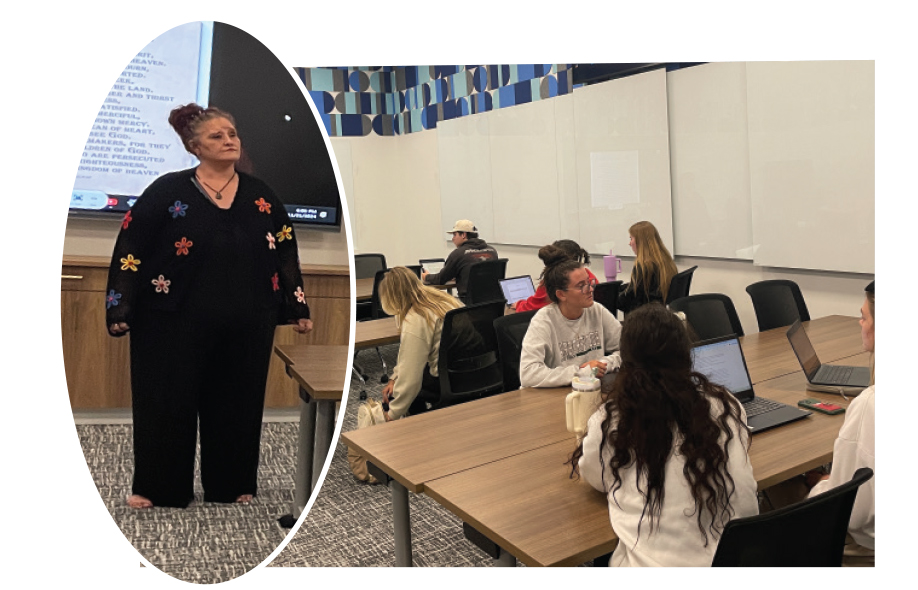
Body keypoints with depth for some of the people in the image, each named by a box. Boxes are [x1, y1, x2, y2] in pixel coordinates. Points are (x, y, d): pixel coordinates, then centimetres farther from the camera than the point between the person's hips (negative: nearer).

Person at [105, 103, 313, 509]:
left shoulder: (260, 195, 7)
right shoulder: (168, 191, -3)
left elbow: (286, 252, 11)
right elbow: (131, 249, -4)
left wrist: (298, 307, 7)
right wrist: (120, 311, -9)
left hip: (247, 325, 3)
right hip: (176, 322, -3)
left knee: (237, 403, 11)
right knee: (168, 402, 6)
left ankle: (231, 484, 28)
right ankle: (159, 488, 25)